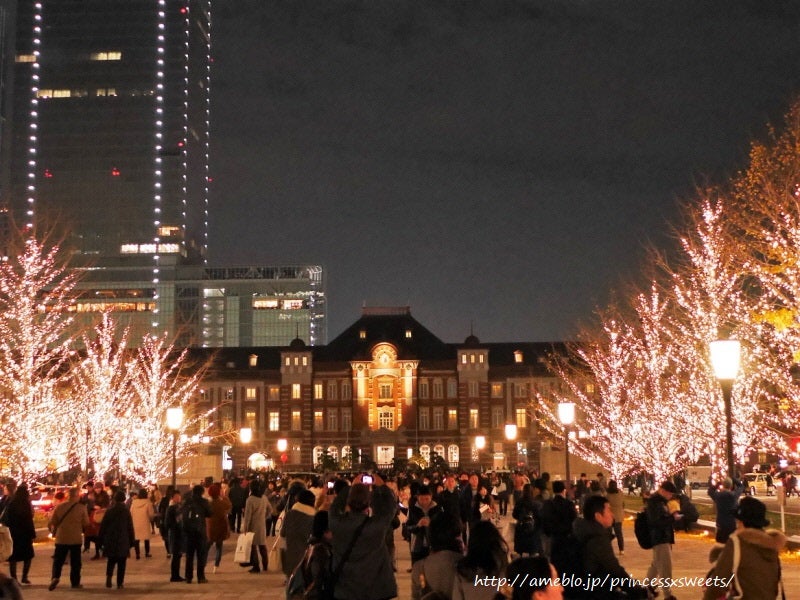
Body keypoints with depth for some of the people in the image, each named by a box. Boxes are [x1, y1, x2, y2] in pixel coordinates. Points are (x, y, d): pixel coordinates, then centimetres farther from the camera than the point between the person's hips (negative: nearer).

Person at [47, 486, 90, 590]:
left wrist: (54, 531, 18)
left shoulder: (59, 507, -3)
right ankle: (75, 582, 13)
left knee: (58, 560, 9)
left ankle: (55, 577, -12)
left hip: (61, 538, 1)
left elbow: (51, 522, 0)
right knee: (75, 562, 10)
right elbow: (86, 523, -3)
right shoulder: (81, 507, -8)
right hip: (76, 539, -1)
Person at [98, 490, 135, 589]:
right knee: (121, 563, 4)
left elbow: (103, 526, 3)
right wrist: (132, 541, 6)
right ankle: (120, 582, 0)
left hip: (110, 541, 2)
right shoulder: (126, 511, -3)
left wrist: (101, 539, 10)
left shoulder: (109, 511, 1)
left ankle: (109, 576, -10)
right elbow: (130, 528, -1)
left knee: (111, 561, 14)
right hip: (123, 541, -2)